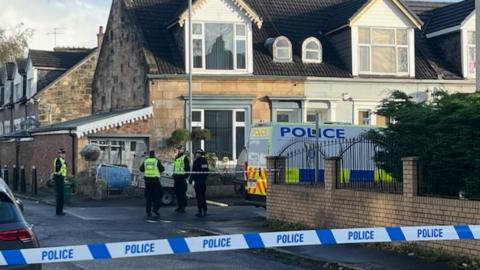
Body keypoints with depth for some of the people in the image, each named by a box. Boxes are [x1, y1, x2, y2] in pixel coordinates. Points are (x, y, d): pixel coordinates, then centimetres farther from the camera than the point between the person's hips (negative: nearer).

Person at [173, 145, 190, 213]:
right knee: (177, 192, 9)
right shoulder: (176, 158, 20)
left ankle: (183, 207, -6)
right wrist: (174, 176, 19)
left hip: (182, 178, -8)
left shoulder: (185, 158, -5)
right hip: (176, 178, 8)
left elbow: (187, 168, -10)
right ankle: (179, 206, 17)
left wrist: (185, 176, -17)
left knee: (182, 193, -8)